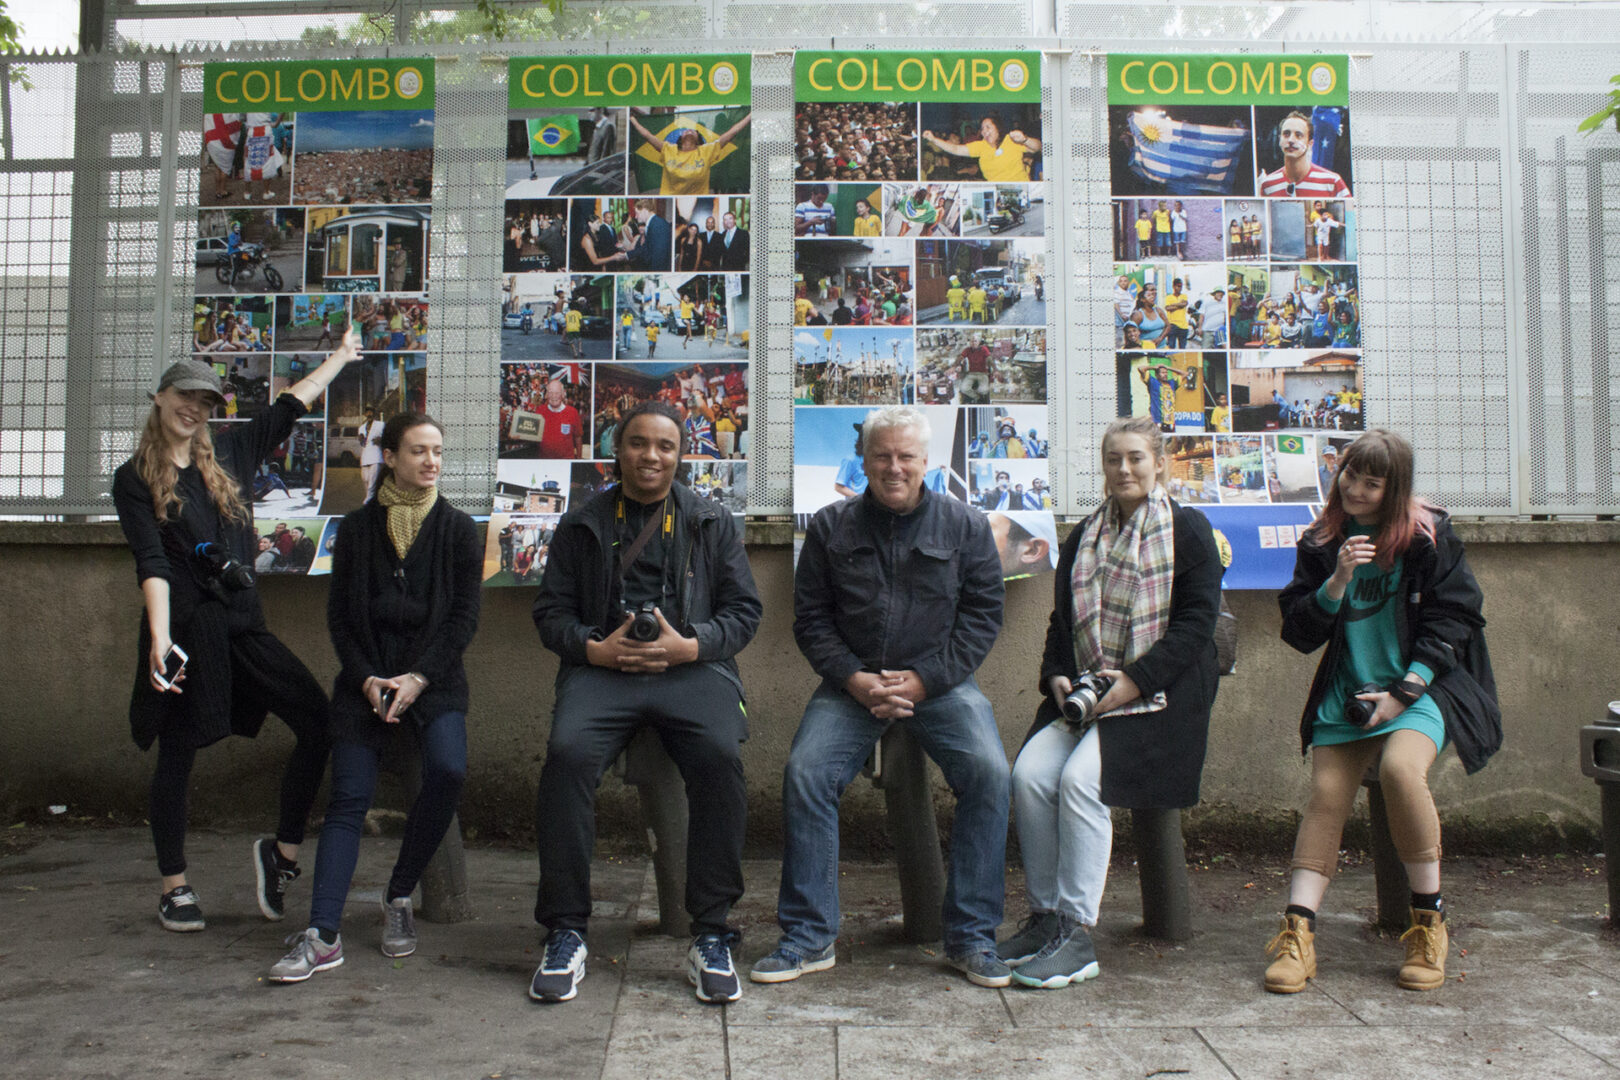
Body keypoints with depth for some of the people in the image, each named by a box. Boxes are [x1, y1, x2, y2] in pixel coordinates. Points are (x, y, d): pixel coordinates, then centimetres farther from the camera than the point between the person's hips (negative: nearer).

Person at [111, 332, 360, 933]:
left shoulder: (230, 454, 12)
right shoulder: (134, 480, 0)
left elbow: (291, 406, 24)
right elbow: (151, 563, -11)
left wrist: (342, 356, 33)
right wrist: (160, 640, -23)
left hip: (243, 623, 4)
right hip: (186, 627, -4)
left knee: (318, 719, -8)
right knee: (176, 754, 4)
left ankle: (283, 851, 6)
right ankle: (174, 888, 18)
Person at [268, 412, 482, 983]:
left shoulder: (458, 529, 7)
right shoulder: (357, 527, 9)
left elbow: (464, 616, 1)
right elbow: (339, 614, 8)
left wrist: (419, 678, -11)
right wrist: (367, 678, -7)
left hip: (434, 677, -1)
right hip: (365, 678, 1)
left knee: (448, 770, -25)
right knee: (348, 797, -11)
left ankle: (399, 897, -5)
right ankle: (323, 935, -14)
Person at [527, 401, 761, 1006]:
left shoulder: (712, 523, 16)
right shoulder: (582, 525, 18)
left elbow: (744, 609, 11)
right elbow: (550, 611, 14)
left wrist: (689, 645, -7)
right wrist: (595, 648, -6)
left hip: (691, 667, 0)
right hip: (602, 667, 1)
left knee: (720, 756, -31)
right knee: (567, 754, -30)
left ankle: (710, 936, -19)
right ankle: (565, 936, -18)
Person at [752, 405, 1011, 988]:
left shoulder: (966, 525, 4)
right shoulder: (831, 526, 6)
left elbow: (983, 613, 2)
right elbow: (811, 618, 6)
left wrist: (923, 680, -10)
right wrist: (856, 681, -10)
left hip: (940, 680, 0)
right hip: (853, 682, 1)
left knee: (989, 771, -24)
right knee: (804, 772, -22)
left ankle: (971, 936, -9)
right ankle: (808, 936, -8)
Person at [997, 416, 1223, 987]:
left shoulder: (1188, 529, 3)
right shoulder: (1084, 536, 20)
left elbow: (1196, 621, -6)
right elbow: (1061, 619, 20)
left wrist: (1133, 681, -16)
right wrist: (1056, 676, 0)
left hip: (1157, 693, -5)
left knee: (1081, 779, -26)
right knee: (1030, 773, -19)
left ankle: (1077, 935, -19)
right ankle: (1044, 914, -6)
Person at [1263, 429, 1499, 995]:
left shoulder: (1428, 536, -1)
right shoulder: (1320, 544, 7)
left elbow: (1453, 618, -3)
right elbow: (1300, 634, 3)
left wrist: (1403, 692, -10)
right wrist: (1338, 581, -14)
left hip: (1420, 689, -3)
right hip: (1345, 694, 4)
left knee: (1400, 768, -30)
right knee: (1325, 796, -12)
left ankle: (1429, 921, -15)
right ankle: (1297, 933, -15)